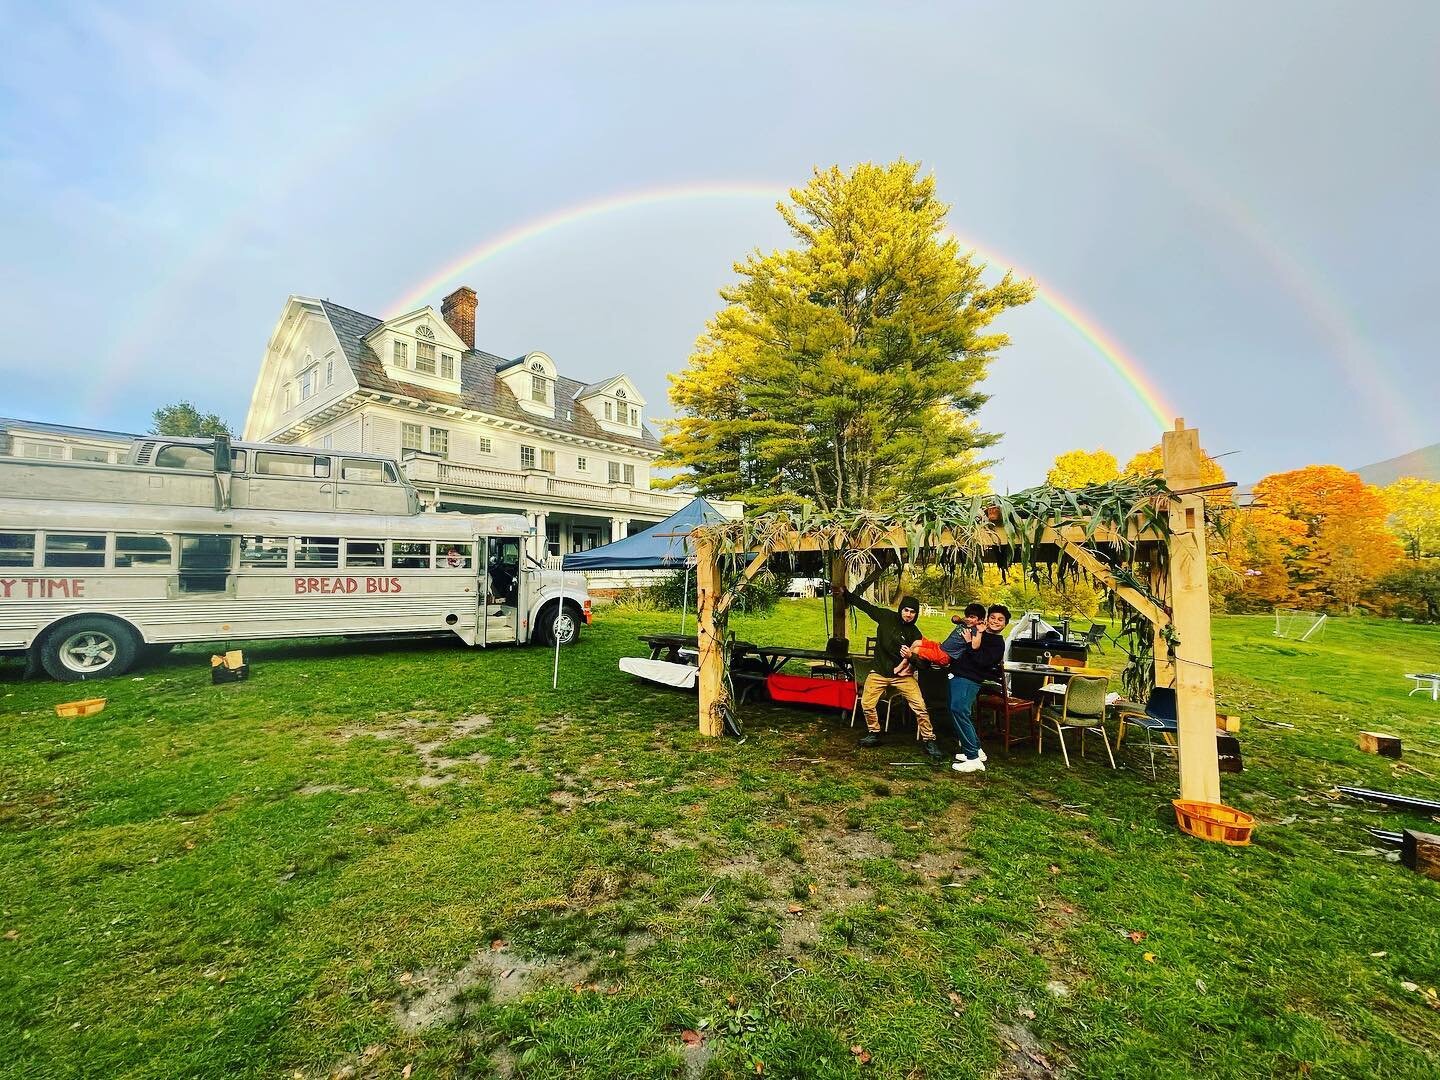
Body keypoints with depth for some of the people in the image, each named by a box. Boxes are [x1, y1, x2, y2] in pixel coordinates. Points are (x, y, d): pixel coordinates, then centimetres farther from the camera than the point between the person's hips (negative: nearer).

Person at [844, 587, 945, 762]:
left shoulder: (914, 633, -10)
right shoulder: (886, 617, -6)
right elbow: (864, 605, 4)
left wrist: (910, 656, -33)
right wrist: (845, 593, 1)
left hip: (903, 674, -2)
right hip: (879, 672, 2)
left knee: (920, 707, -12)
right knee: (867, 704, 0)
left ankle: (929, 741, 5)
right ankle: (874, 734, 23)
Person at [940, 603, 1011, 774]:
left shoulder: (998, 643, -3)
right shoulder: (976, 631, 17)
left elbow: (982, 662, -18)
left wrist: (970, 643, -13)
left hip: (969, 680, -8)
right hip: (956, 676, 9)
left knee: (958, 709, -22)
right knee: (955, 710, 13)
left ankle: (973, 758, -17)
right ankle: (976, 749, 27)